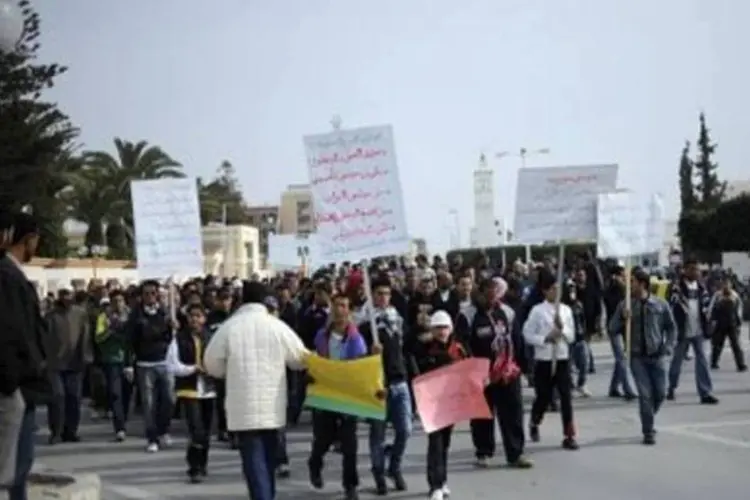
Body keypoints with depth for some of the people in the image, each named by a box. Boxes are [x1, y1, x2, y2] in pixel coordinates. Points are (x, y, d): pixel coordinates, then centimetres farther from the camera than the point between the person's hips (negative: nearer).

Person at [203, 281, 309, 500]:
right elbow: (301, 359, 7)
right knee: (268, 460, 19)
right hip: (272, 406, 2)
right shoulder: (278, 326, -3)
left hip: (244, 407, -2)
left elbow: (212, 365, 2)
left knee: (254, 462, -3)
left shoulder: (228, 327, -6)